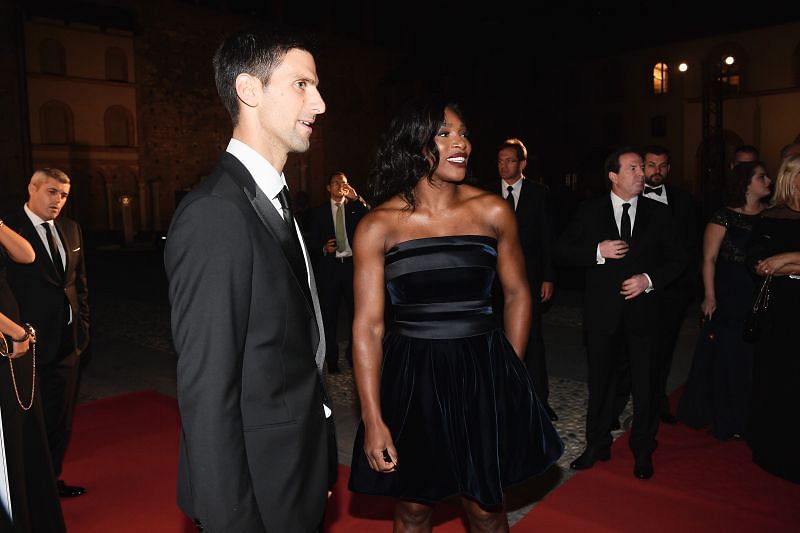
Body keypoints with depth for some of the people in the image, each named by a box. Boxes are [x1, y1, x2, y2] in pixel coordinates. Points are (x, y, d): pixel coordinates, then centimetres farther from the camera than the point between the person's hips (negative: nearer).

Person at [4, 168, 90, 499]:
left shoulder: (70, 229, 8)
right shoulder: (10, 230, -13)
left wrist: (82, 322, 11)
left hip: (68, 341, 7)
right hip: (32, 344, -6)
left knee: (60, 419, 18)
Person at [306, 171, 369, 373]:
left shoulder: (355, 207, 10)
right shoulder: (318, 212, 9)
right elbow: (312, 242, 8)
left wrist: (356, 198, -15)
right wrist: (324, 248, -11)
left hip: (352, 264, 0)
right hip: (329, 267, 0)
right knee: (329, 314, 6)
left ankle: (354, 353, 18)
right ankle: (332, 359, 18)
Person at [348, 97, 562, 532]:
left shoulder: (492, 211, -3)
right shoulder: (378, 226, -8)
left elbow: (517, 295, 8)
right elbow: (368, 325, -8)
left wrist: (508, 373, 9)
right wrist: (373, 419, -10)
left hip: (484, 372, 1)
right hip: (408, 378, -1)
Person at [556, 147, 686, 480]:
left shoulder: (658, 213, 3)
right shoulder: (590, 212, 1)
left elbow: (677, 259, 5)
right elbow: (562, 251, -1)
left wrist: (650, 279, -11)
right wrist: (598, 251, -16)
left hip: (644, 311, 1)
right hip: (603, 312, 0)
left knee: (645, 384, 8)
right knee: (600, 381, 11)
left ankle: (643, 451, 27)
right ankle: (597, 445, 28)